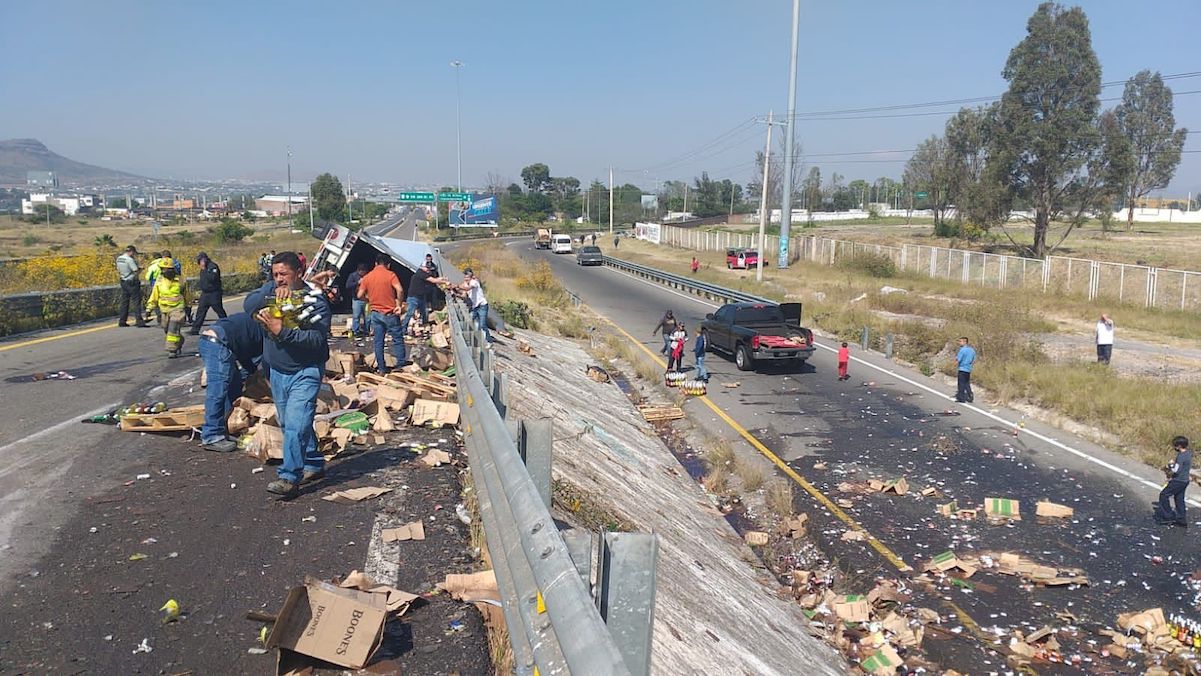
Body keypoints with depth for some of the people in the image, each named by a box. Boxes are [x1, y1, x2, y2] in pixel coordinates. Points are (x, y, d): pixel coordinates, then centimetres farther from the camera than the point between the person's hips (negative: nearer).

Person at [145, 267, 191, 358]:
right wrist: (149, 309, 3)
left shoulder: (180, 281, -1)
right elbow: (154, 296, 7)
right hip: (164, 310, 3)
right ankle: (179, 341, 36)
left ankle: (172, 350, -12)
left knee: (173, 329, -16)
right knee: (167, 330, 11)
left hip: (177, 309, -3)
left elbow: (186, 295, 13)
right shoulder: (159, 282, 1)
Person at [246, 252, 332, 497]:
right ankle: (315, 464, 30)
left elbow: (317, 339, -23)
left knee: (296, 424, -14)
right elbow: (249, 304, -13)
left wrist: (281, 331, -30)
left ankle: (290, 478, -11)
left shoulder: (316, 300, -13)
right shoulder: (270, 289, 5)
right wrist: (272, 294, -27)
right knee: (289, 424, 16)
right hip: (277, 371, 7)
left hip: (305, 372, -7)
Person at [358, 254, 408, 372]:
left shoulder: (367, 277, 3)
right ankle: (401, 363, 10)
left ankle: (381, 367, 12)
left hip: (375, 313, 4)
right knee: (397, 339, 8)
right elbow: (399, 290, -23)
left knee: (378, 341, 8)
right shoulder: (390, 275, -9)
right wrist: (399, 304, -10)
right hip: (390, 313, -4)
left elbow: (360, 295, 1)